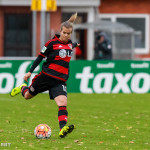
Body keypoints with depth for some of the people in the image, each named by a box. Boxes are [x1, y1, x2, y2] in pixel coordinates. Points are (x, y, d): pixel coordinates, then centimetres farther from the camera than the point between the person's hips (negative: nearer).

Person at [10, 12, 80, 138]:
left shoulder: (69, 44, 8)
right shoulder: (52, 43, -6)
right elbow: (40, 57, 0)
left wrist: (75, 45, 42)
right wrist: (30, 72, 0)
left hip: (60, 80, 2)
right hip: (46, 76, -2)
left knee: (62, 102, -21)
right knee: (28, 96, 15)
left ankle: (63, 129, -34)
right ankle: (23, 88, 52)